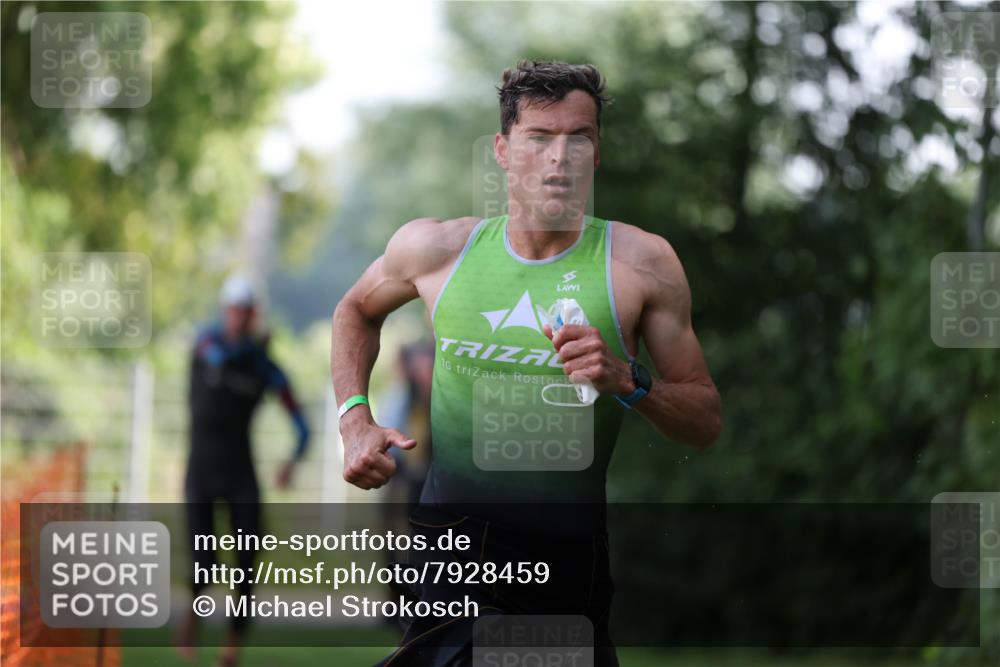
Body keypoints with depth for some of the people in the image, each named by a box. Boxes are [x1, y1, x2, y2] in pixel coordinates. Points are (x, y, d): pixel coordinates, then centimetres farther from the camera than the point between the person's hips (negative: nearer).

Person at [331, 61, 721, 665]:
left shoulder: (640, 262, -5)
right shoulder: (436, 248, -1)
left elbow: (707, 423, -2)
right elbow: (357, 310, 21)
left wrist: (627, 381, -21)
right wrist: (355, 420, 7)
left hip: (568, 560, 0)